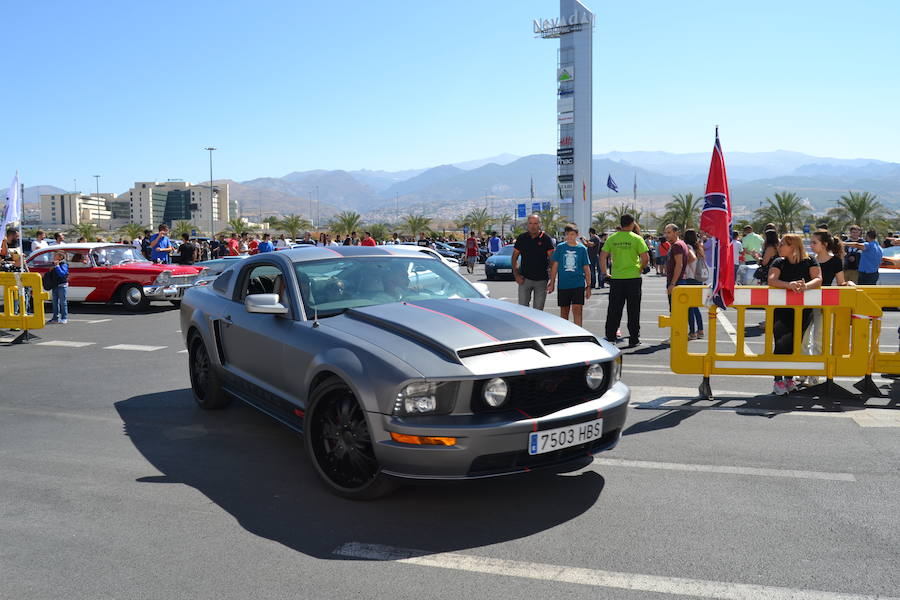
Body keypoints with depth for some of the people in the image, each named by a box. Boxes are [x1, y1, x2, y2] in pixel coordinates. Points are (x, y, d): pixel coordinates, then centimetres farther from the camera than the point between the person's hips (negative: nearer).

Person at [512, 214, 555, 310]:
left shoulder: (546, 239, -2)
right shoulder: (522, 238, 4)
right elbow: (514, 257, 10)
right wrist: (516, 275, -1)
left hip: (541, 280, -1)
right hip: (524, 279, 1)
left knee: (538, 310, 7)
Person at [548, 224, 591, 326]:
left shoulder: (582, 249, 3)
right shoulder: (560, 248, 3)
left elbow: (586, 268, 7)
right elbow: (554, 266, 7)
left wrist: (588, 286, 5)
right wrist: (551, 283, 4)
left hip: (578, 284, -1)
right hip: (563, 285, 1)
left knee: (577, 310, -11)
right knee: (564, 311, 11)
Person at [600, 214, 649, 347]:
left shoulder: (612, 238, 3)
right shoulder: (636, 238, -5)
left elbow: (602, 256, 1)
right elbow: (646, 258, -10)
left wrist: (603, 273, 9)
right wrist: (641, 269, 7)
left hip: (616, 278, 2)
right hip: (633, 277, -2)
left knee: (613, 310, 10)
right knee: (633, 310, 6)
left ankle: (610, 337, 13)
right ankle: (633, 339, 10)